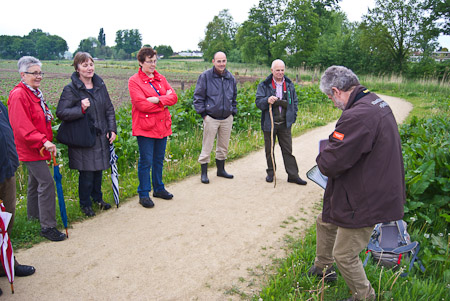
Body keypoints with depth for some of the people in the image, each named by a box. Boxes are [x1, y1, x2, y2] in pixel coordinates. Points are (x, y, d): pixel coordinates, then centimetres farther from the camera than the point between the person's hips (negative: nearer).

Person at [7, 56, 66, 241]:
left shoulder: (35, 93, 14)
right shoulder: (18, 95, -17)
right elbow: (22, 127, -25)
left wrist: (47, 140, 12)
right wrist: (43, 141, -31)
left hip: (38, 148, 10)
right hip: (30, 149, -10)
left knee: (35, 181, 20)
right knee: (46, 183, -13)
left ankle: (33, 215, 35)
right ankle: (48, 226, -8)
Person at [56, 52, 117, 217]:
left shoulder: (100, 85, 8)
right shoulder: (71, 89, -8)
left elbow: (109, 109, 13)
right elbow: (60, 113, -11)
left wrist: (112, 129, 5)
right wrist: (81, 109, -26)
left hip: (101, 136, 5)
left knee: (99, 169, 15)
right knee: (87, 172, 2)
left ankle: (97, 197, 35)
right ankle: (85, 204, 21)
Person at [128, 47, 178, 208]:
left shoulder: (161, 79, 13)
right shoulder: (134, 81, -6)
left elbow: (173, 96, 2)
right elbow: (141, 104, -18)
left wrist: (157, 99, -15)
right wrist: (164, 101, -10)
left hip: (162, 126, 6)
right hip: (145, 128, -6)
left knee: (159, 160, 16)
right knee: (146, 162, 0)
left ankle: (158, 188, 31)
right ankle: (144, 194, 12)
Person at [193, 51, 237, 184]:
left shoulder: (231, 77, 8)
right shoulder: (205, 76, -7)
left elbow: (234, 97, 21)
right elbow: (198, 97, -4)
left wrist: (233, 112, 13)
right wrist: (203, 113, -8)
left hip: (227, 118, 5)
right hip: (211, 118, -5)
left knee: (223, 146, 15)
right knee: (207, 147, -1)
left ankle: (221, 169, 30)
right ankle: (204, 173, 11)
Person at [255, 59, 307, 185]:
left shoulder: (290, 85, 10)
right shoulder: (264, 85, 0)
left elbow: (295, 101, 17)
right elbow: (258, 102, -7)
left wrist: (293, 116, 6)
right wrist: (267, 100, -28)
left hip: (285, 124, 2)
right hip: (269, 123, -1)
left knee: (288, 150, 5)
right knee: (269, 150, 9)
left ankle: (293, 175, 10)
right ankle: (271, 172, 25)